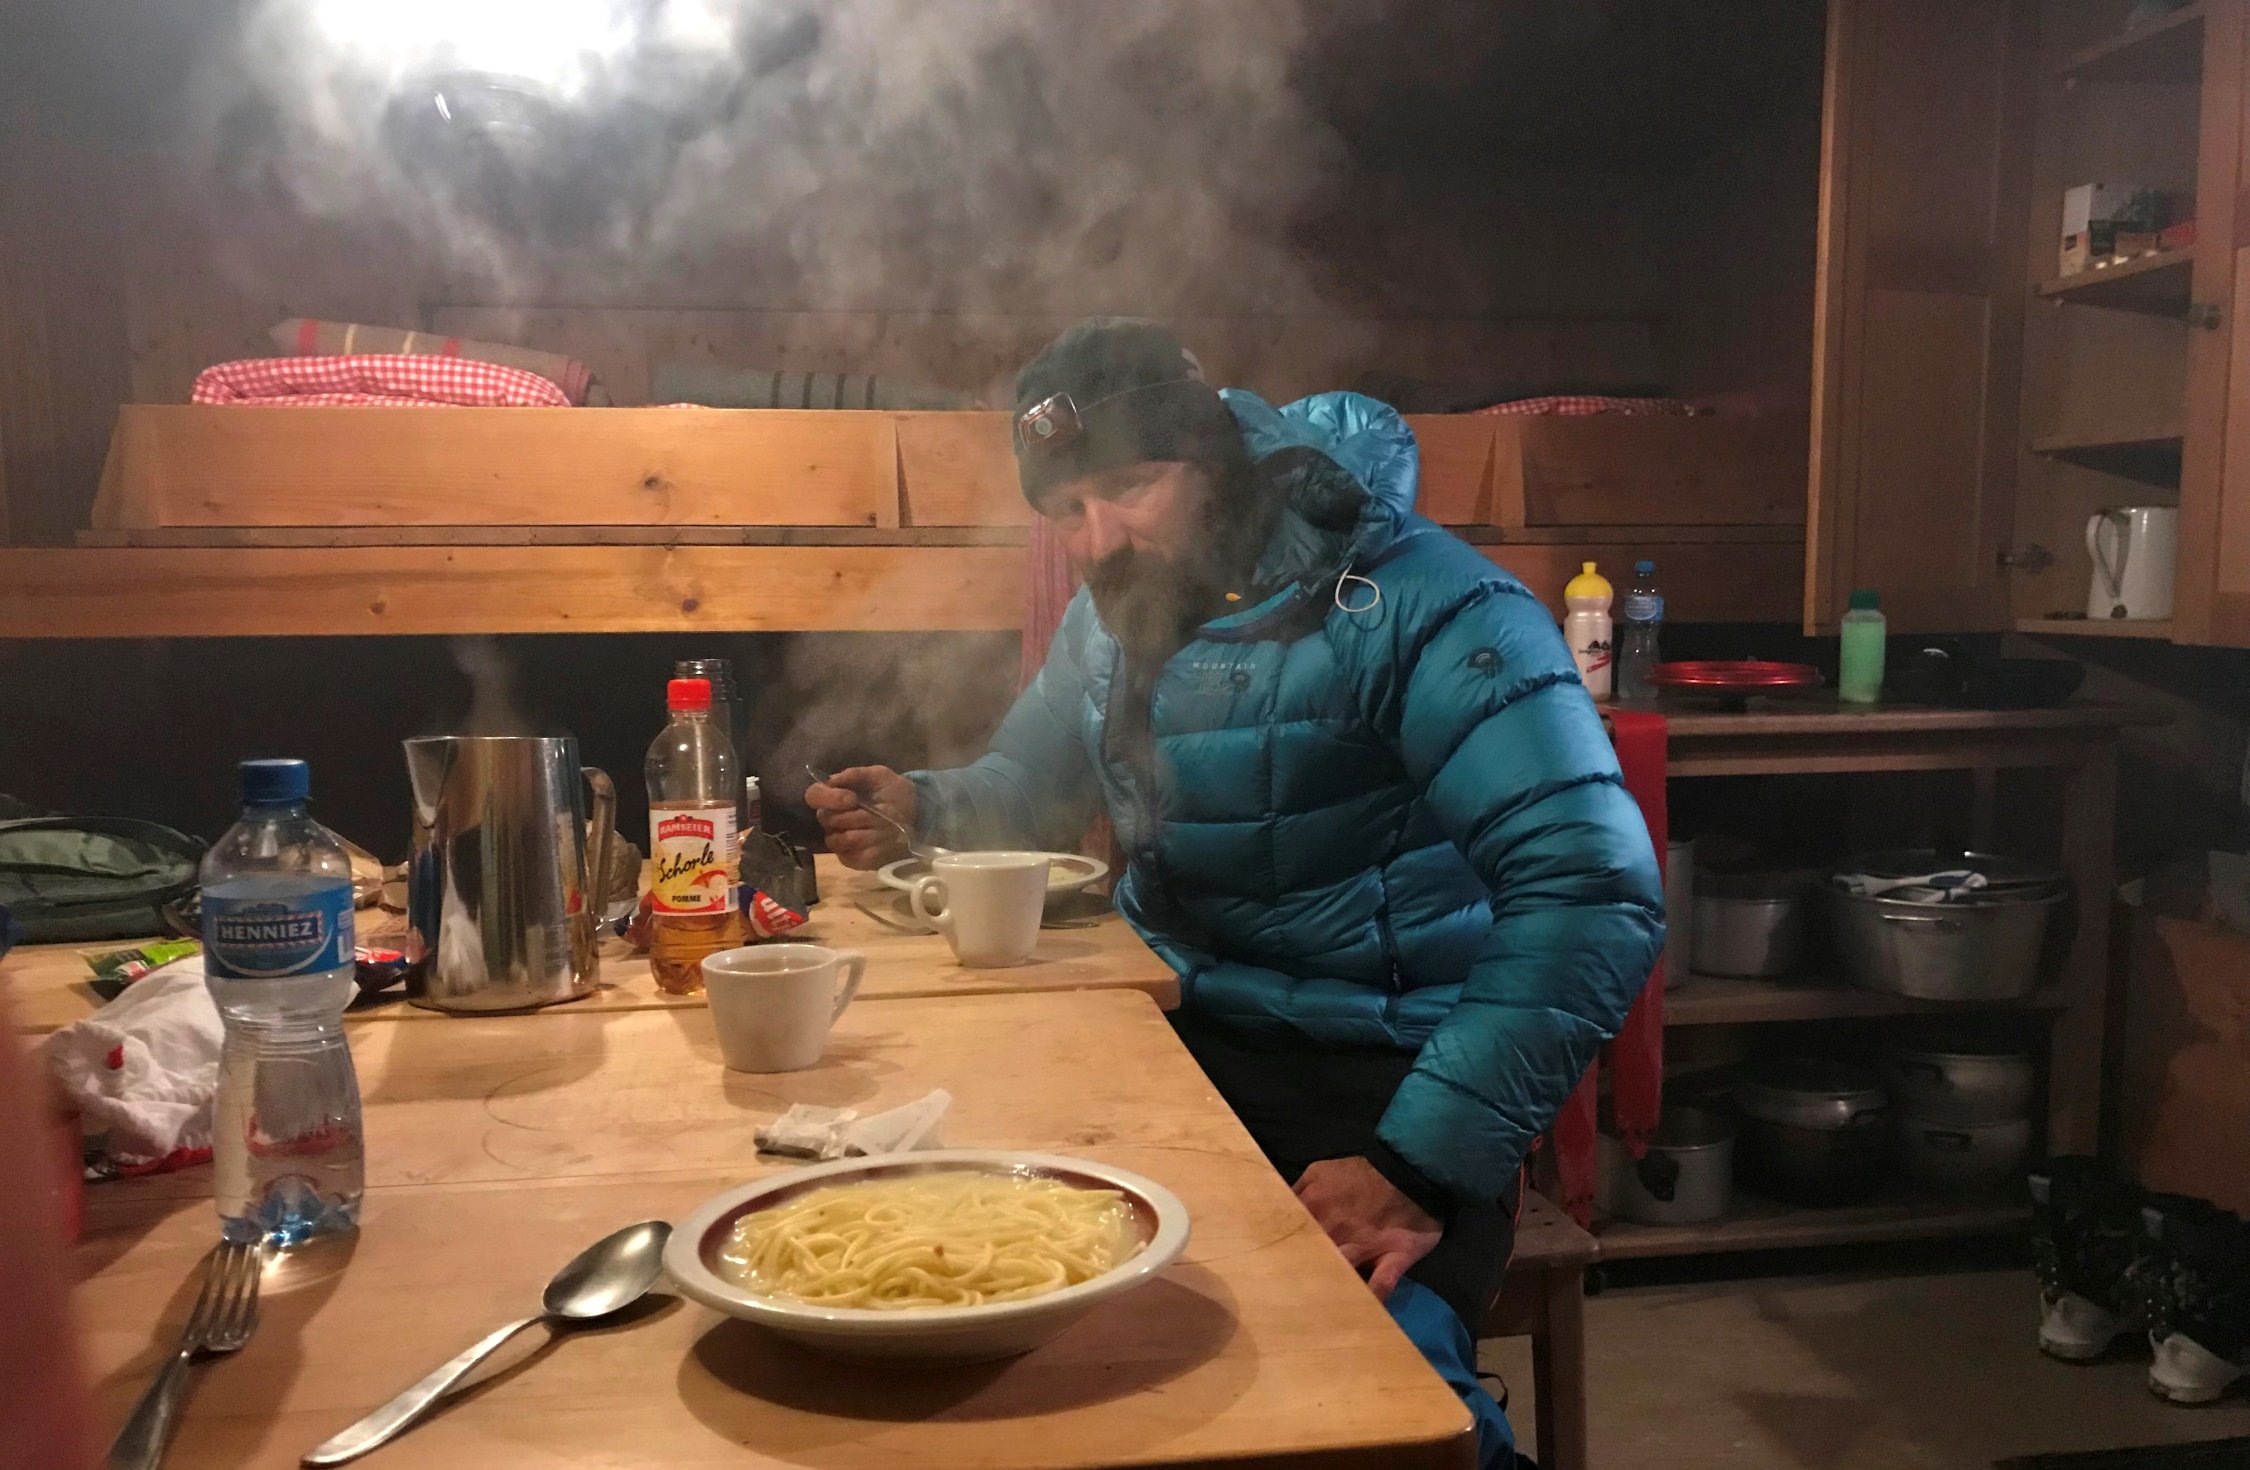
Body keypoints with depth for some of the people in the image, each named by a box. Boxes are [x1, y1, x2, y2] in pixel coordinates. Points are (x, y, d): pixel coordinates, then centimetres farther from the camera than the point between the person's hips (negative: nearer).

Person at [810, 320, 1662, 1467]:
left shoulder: (1416, 609, -18)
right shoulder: (1112, 614, 8)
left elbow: (1595, 899, -25)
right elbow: (1032, 787, 25)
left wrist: (1423, 1165, -29)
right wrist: (917, 810, 2)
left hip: (1381, 1081, -6)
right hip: (1182, 1040, 7)